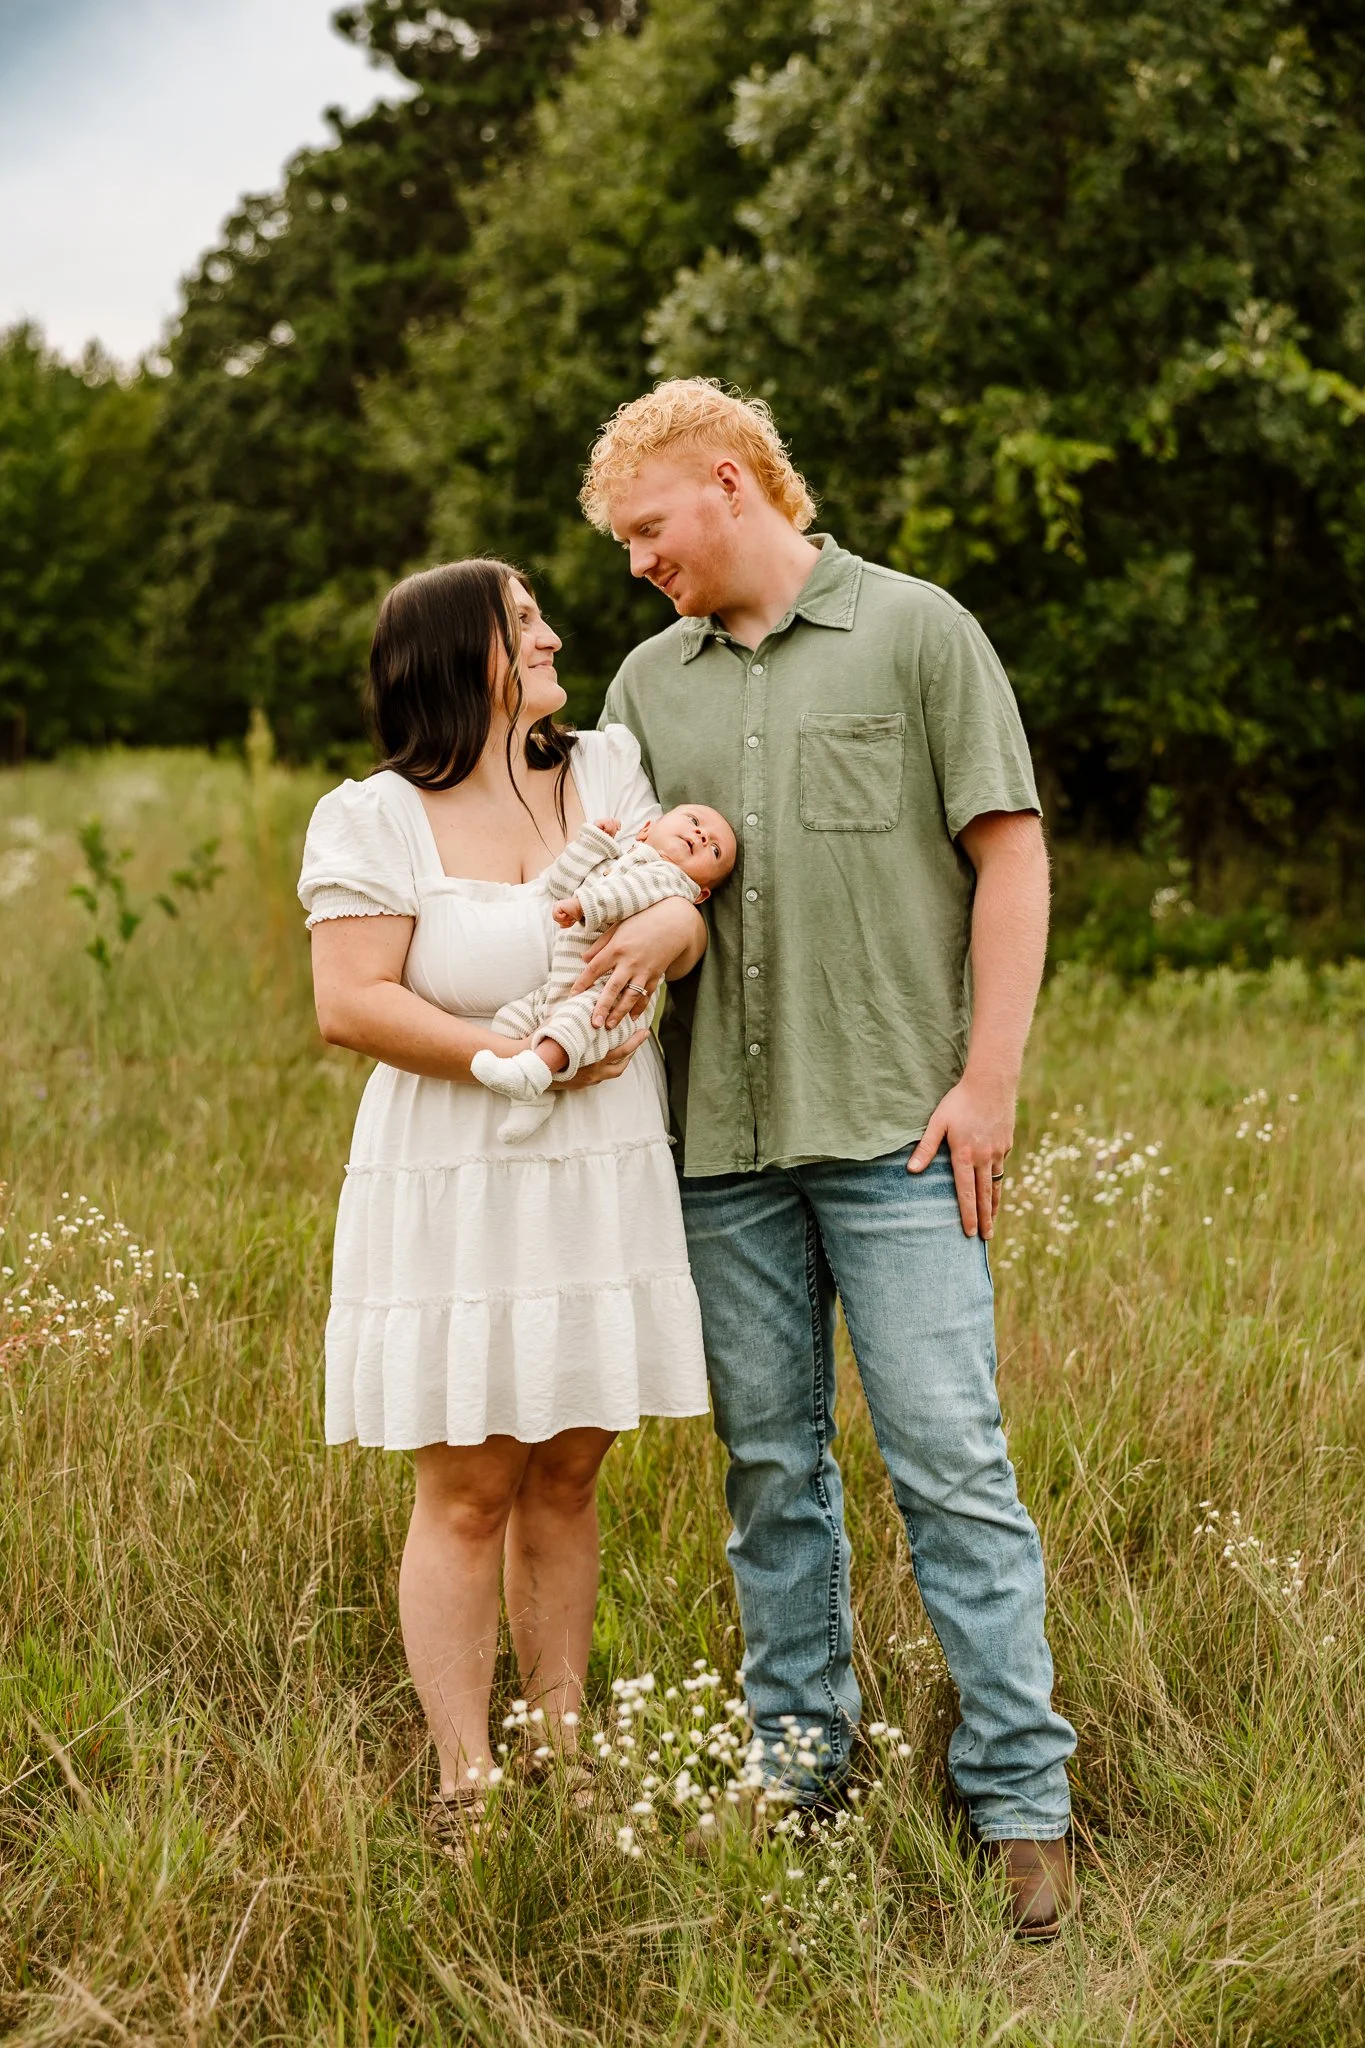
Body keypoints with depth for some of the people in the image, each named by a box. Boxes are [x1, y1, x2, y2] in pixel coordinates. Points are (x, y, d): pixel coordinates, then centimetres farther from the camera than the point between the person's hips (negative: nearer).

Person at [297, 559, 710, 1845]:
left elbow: (686, 934, -1)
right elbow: (349, 1006, -13)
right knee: (468, 1495, 0)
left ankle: (564, 1756, 22)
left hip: (603, 1184, 4)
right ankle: (464, 1786, 9)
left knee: (565, 1478, 11)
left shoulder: (605, 771, 8)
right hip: (456, 1193, -4)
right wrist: (516, 1056, -16)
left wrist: (653, 913, -24)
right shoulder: (374, 820, -5)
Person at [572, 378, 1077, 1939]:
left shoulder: (917, 633, 1)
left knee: (950, 1457, -6)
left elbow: (1011, 858, -1)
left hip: (896, 1124, -4)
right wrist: (645, 923, -12)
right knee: (769, 1462, 10)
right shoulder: (651, 681, 14)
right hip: (720, 1133, 5)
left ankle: (1020, 1796, 1)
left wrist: (987, 1079, -8)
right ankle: (800, 1765, 22)